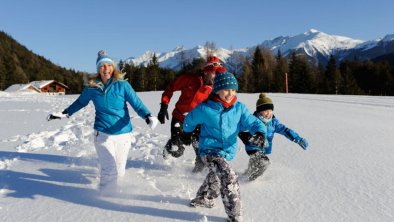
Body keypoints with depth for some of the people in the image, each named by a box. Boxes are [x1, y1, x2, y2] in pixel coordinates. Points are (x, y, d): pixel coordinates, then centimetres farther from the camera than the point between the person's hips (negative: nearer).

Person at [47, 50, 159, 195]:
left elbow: (136, 103, -14)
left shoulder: (122, 85, -8)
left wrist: (148, 117, -31)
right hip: (103, 134, 0)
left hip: (123, 133, 1)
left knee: (119, 171, 12)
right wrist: (64, 114, 16)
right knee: (110, 170, -12)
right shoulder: (92, 87, -2)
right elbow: (80, 102, 16)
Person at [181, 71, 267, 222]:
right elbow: (190, 119, 2)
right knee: (229, 178, -23)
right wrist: (186, 133, 18)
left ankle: (203, 199, 56)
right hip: (209, 150, -6)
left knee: (215, 177, 28)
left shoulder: (239, 108, -8)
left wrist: (260, 132, -30)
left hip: (228, 151, 6)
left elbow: (252, 122, -8)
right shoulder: (205, 109, -17)